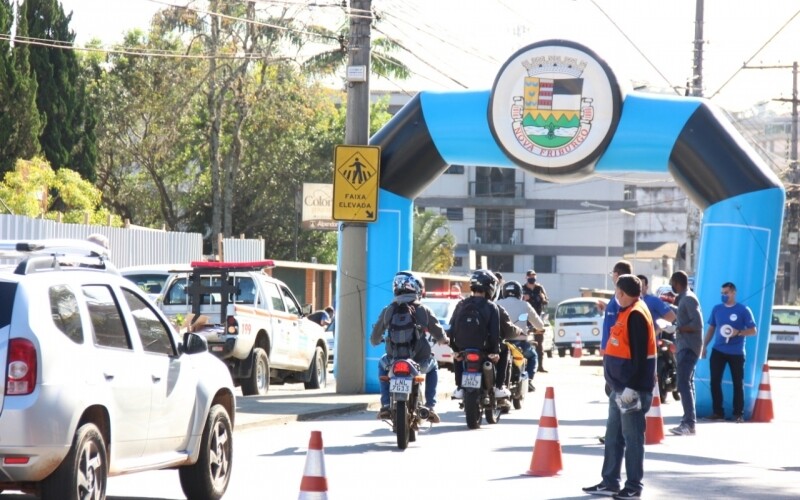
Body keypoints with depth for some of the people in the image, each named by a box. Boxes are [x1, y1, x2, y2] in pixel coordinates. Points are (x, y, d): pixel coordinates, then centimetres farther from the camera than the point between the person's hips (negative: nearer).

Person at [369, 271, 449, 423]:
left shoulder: (389, 311, -1)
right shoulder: (424, 311, -3)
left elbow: (374, 339, 7)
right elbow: (440, 336, 3)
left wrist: (375, 341, 33)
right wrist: (445, 339, 27)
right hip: (420, 362, 0)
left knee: (383, 364, 36)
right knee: (433, 367, 35)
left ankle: (385, 405, 25)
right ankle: (430, 406, 23)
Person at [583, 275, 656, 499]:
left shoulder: (636, 315, -16)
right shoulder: (627, 312, 14)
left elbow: (640, 355, -21)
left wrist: (631, 387, -23)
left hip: (631, 388, -10)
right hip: (619, 387, 10)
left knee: (632, 437, -3)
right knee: (613, 436, 14)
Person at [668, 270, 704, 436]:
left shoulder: (689, 299, -15)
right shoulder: (684, 298, 15)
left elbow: (697, 324, -23)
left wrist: (677, 328, -17)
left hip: (688, 348, -11)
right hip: (684, 347, 11)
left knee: (684, 384, -16)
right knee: (686, 384, 14)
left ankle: (689, 424, -21)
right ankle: (687, 421, 20)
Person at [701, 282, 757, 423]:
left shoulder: (743, 310, -4)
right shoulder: (717, 309, 7)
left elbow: (753, 330, -4)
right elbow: (711, 329, 15)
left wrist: (738, 332, -19)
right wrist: (704, 346, 9)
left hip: (736, 352, -3)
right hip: (718, 351, 3)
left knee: (738, 383, 2)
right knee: (715, 381, 0)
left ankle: (739, 414, 7)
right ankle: (718, 412, 8)